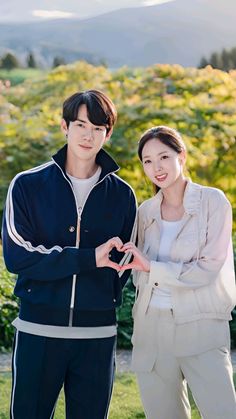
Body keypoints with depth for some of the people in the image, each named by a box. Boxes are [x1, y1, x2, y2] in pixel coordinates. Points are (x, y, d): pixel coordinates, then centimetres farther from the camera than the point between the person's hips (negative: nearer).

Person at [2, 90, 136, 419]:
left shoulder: (122, 195, 5)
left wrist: (101, 303, -4)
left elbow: (122, 262, 10)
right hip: (38, 330, -1)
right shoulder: (28, 185, -1)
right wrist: (90, 258, -16)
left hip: (97, 334, 2)